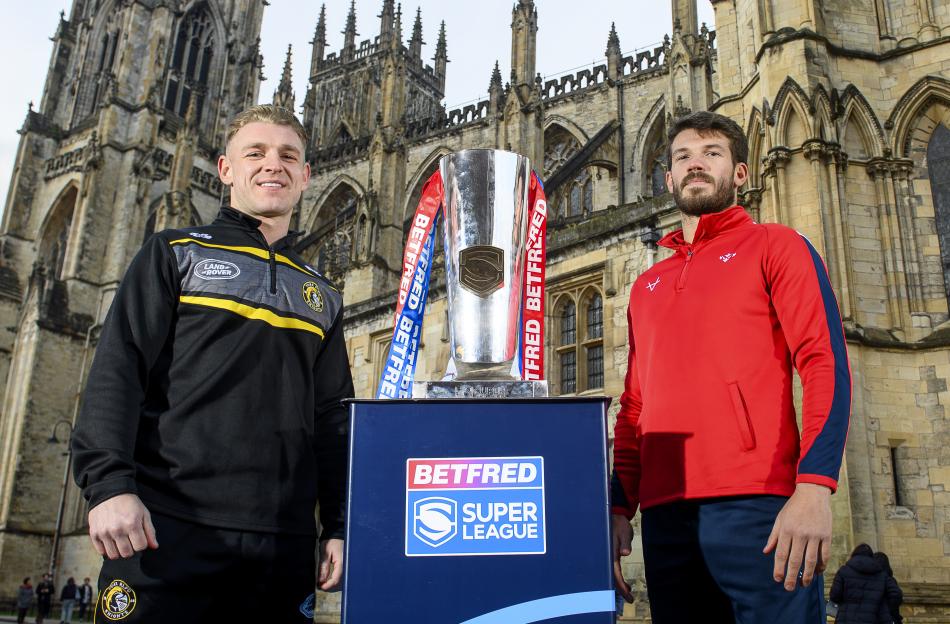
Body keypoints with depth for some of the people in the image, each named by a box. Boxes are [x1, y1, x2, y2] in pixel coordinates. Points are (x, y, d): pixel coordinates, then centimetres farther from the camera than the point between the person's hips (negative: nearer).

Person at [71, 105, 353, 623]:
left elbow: (331, 418, 16)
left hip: (283, 544, 4)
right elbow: (117, 371, -2)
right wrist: (108, 482, -16)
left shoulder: (322, 298, 19)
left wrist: (338, 527, 8)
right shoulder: (175, 254, 9)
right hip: (168, 528, -3)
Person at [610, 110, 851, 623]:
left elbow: (826, 364, -5)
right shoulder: (646, 286, 21)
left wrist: (814, 486, -18)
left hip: (755, 505, -4)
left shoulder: (774, 245, 7)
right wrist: (620, 508, 9)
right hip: (664, 516, 5)